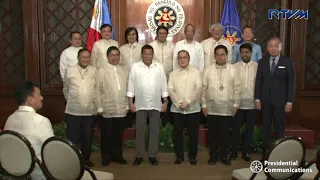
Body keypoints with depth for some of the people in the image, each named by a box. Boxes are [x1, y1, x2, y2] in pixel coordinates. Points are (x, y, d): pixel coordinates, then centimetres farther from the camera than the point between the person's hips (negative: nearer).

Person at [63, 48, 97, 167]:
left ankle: (86, 158, 29)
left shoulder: (95, 71, 3)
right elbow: (65, 89, 11)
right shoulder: (69, 71, 1)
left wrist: (94, 103, 11)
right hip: (73, 111, -1)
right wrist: (70, 102, 13)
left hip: (90, 111, 2)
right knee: (73, 137, 3)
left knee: (88, 137, 12)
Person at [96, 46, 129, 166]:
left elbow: (127, 89, 9)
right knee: (106, 134, 7)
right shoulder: (101, 71, 0)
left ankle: (117, 155, 25)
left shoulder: (124, 71, 8)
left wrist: (127, 105, 6)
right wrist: (99, 107, -6)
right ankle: (106, 157, 21)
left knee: (119, 134, 10)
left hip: (121, 110, 3)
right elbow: (98, 90, -3)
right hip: (107, 110, -2)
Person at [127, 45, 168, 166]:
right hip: (140, 104, -1)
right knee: (140, 130, 6)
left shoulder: (159, 67, 3)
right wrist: (131, 103, -2)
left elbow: (163, 85, 4)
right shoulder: (135, 67, 0)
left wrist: (165, 102, 1)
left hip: (155, 104, 1)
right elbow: (131, 85, 1)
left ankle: (152, 155, 18)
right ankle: (139, 155, 19)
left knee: (154, 130, 6)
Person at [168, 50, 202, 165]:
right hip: (177, 109, 1)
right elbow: (170, 90, -2)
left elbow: (198, 89, -7)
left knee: (193, 134, 5)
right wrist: (179, 102, -16)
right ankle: (179, 156, 20)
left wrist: (187, 102, -17)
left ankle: (192, 156, 21)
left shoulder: (196, 72, 4)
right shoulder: (173, 73, 10)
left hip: (193, 108, -1)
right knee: (177, 133, 6)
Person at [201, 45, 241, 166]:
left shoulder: (233, 70, 3)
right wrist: (203, 104, 0)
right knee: (212, 133, 7)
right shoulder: (208, 70, 4)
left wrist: (236, 104, -1)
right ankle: (213, 155, 21)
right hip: (211, 108, 0)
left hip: (227, 108, 0)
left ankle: (224, 155, 22)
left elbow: (237, 88, 3)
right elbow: (203, 88, 3)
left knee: (225, 133, 7)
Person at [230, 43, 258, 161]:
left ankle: (246, 152, 23)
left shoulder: (257, 66, 2)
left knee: (249, 129, 9)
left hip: (252, 104, 1)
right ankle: (234, 151, 20)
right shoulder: (235, 66, 1)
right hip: (238, 103, 0)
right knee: (236, 128, 7)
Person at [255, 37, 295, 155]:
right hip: (265, 100, 2)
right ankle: (265, 152, 16)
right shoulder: (262, 62, 7)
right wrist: (257, 99, -1)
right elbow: (258, 81, 6)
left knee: (279, 128, 5)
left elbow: (291, 83, -2)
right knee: (265, 128, 7)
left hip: (280, 101, -2)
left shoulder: (287, 62, 0)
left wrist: (289, 102, -7)